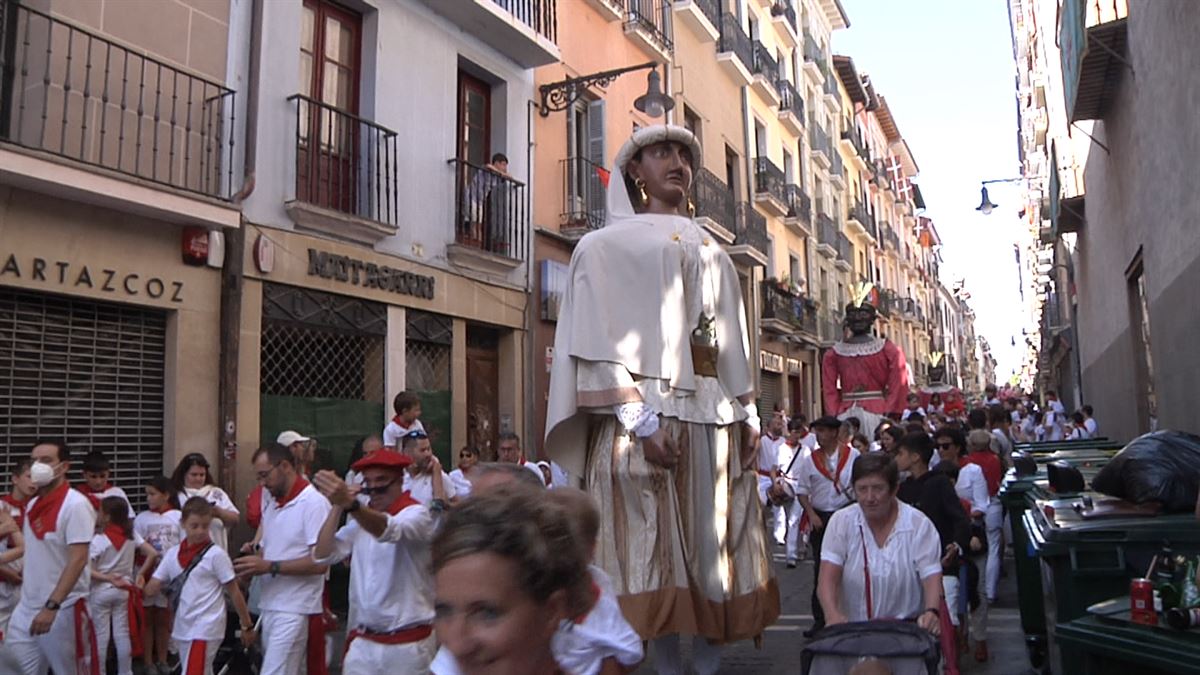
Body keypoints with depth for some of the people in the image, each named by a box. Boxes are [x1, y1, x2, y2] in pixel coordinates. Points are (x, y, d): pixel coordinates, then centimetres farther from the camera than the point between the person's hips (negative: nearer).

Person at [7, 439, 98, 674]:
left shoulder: (75, 504, -15)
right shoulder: (32, 505, 9)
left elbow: (78, 560, -21)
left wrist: (52, 606, -26)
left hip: (63, 608, -7)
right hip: (27, 607, 7)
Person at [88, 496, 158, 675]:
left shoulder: (98, 540, -15)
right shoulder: (131, 535, -2)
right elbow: (152, 554, -3)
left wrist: (106, 578, -14)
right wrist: (141, 573, 3)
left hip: (101, 592, -4)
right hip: (123, 590, 4)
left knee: (100, 635, 6)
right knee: (122, 634, 11)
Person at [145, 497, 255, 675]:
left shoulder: (216, 554, -9)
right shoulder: (173, 553, 6)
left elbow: (234, 592, -5)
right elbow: (151, 589, 7)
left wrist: (247, 626, -2)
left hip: (206, 629, -6)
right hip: (182, 629, 6)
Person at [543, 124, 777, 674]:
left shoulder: (713, 252, 24)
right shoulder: (607, 244, 6)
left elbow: (734, 340, 20)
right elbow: (600, 339, -6)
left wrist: (748, 413, 9)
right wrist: (638, 418, -17)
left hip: (716, 414, 5)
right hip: (648, 408, -5)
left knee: (716, 546, 6)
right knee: (658, 549, -3)